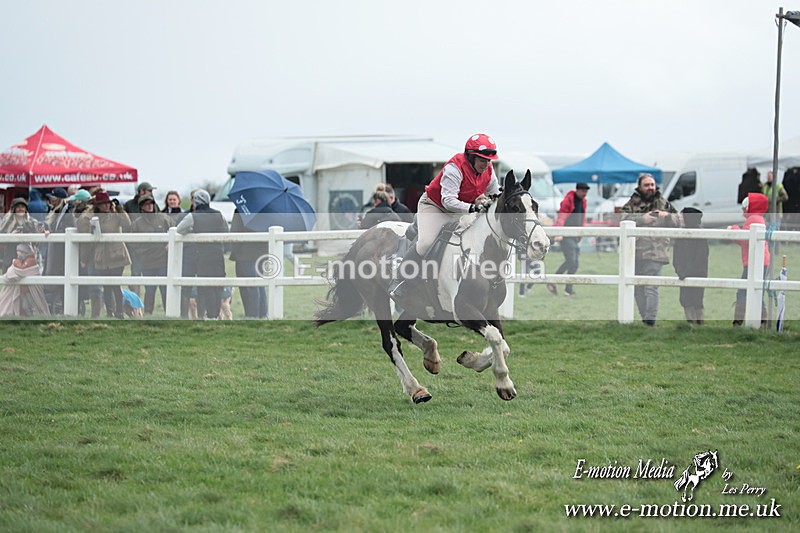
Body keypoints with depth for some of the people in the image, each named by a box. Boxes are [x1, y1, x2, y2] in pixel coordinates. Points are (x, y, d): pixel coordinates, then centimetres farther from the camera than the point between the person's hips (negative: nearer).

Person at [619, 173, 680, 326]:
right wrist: (642, 219, -21)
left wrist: (666, 216, -10)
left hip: (655, 252, -2)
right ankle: (644, 319, 22)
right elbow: (623, 218, -9)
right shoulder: (632, 204, 8)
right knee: (638, 288, 10)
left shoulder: (663, 203, 10)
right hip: (635, 251, 3)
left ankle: (650, 321, -16)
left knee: (651, 287, -13)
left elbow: (677, 220, 10)